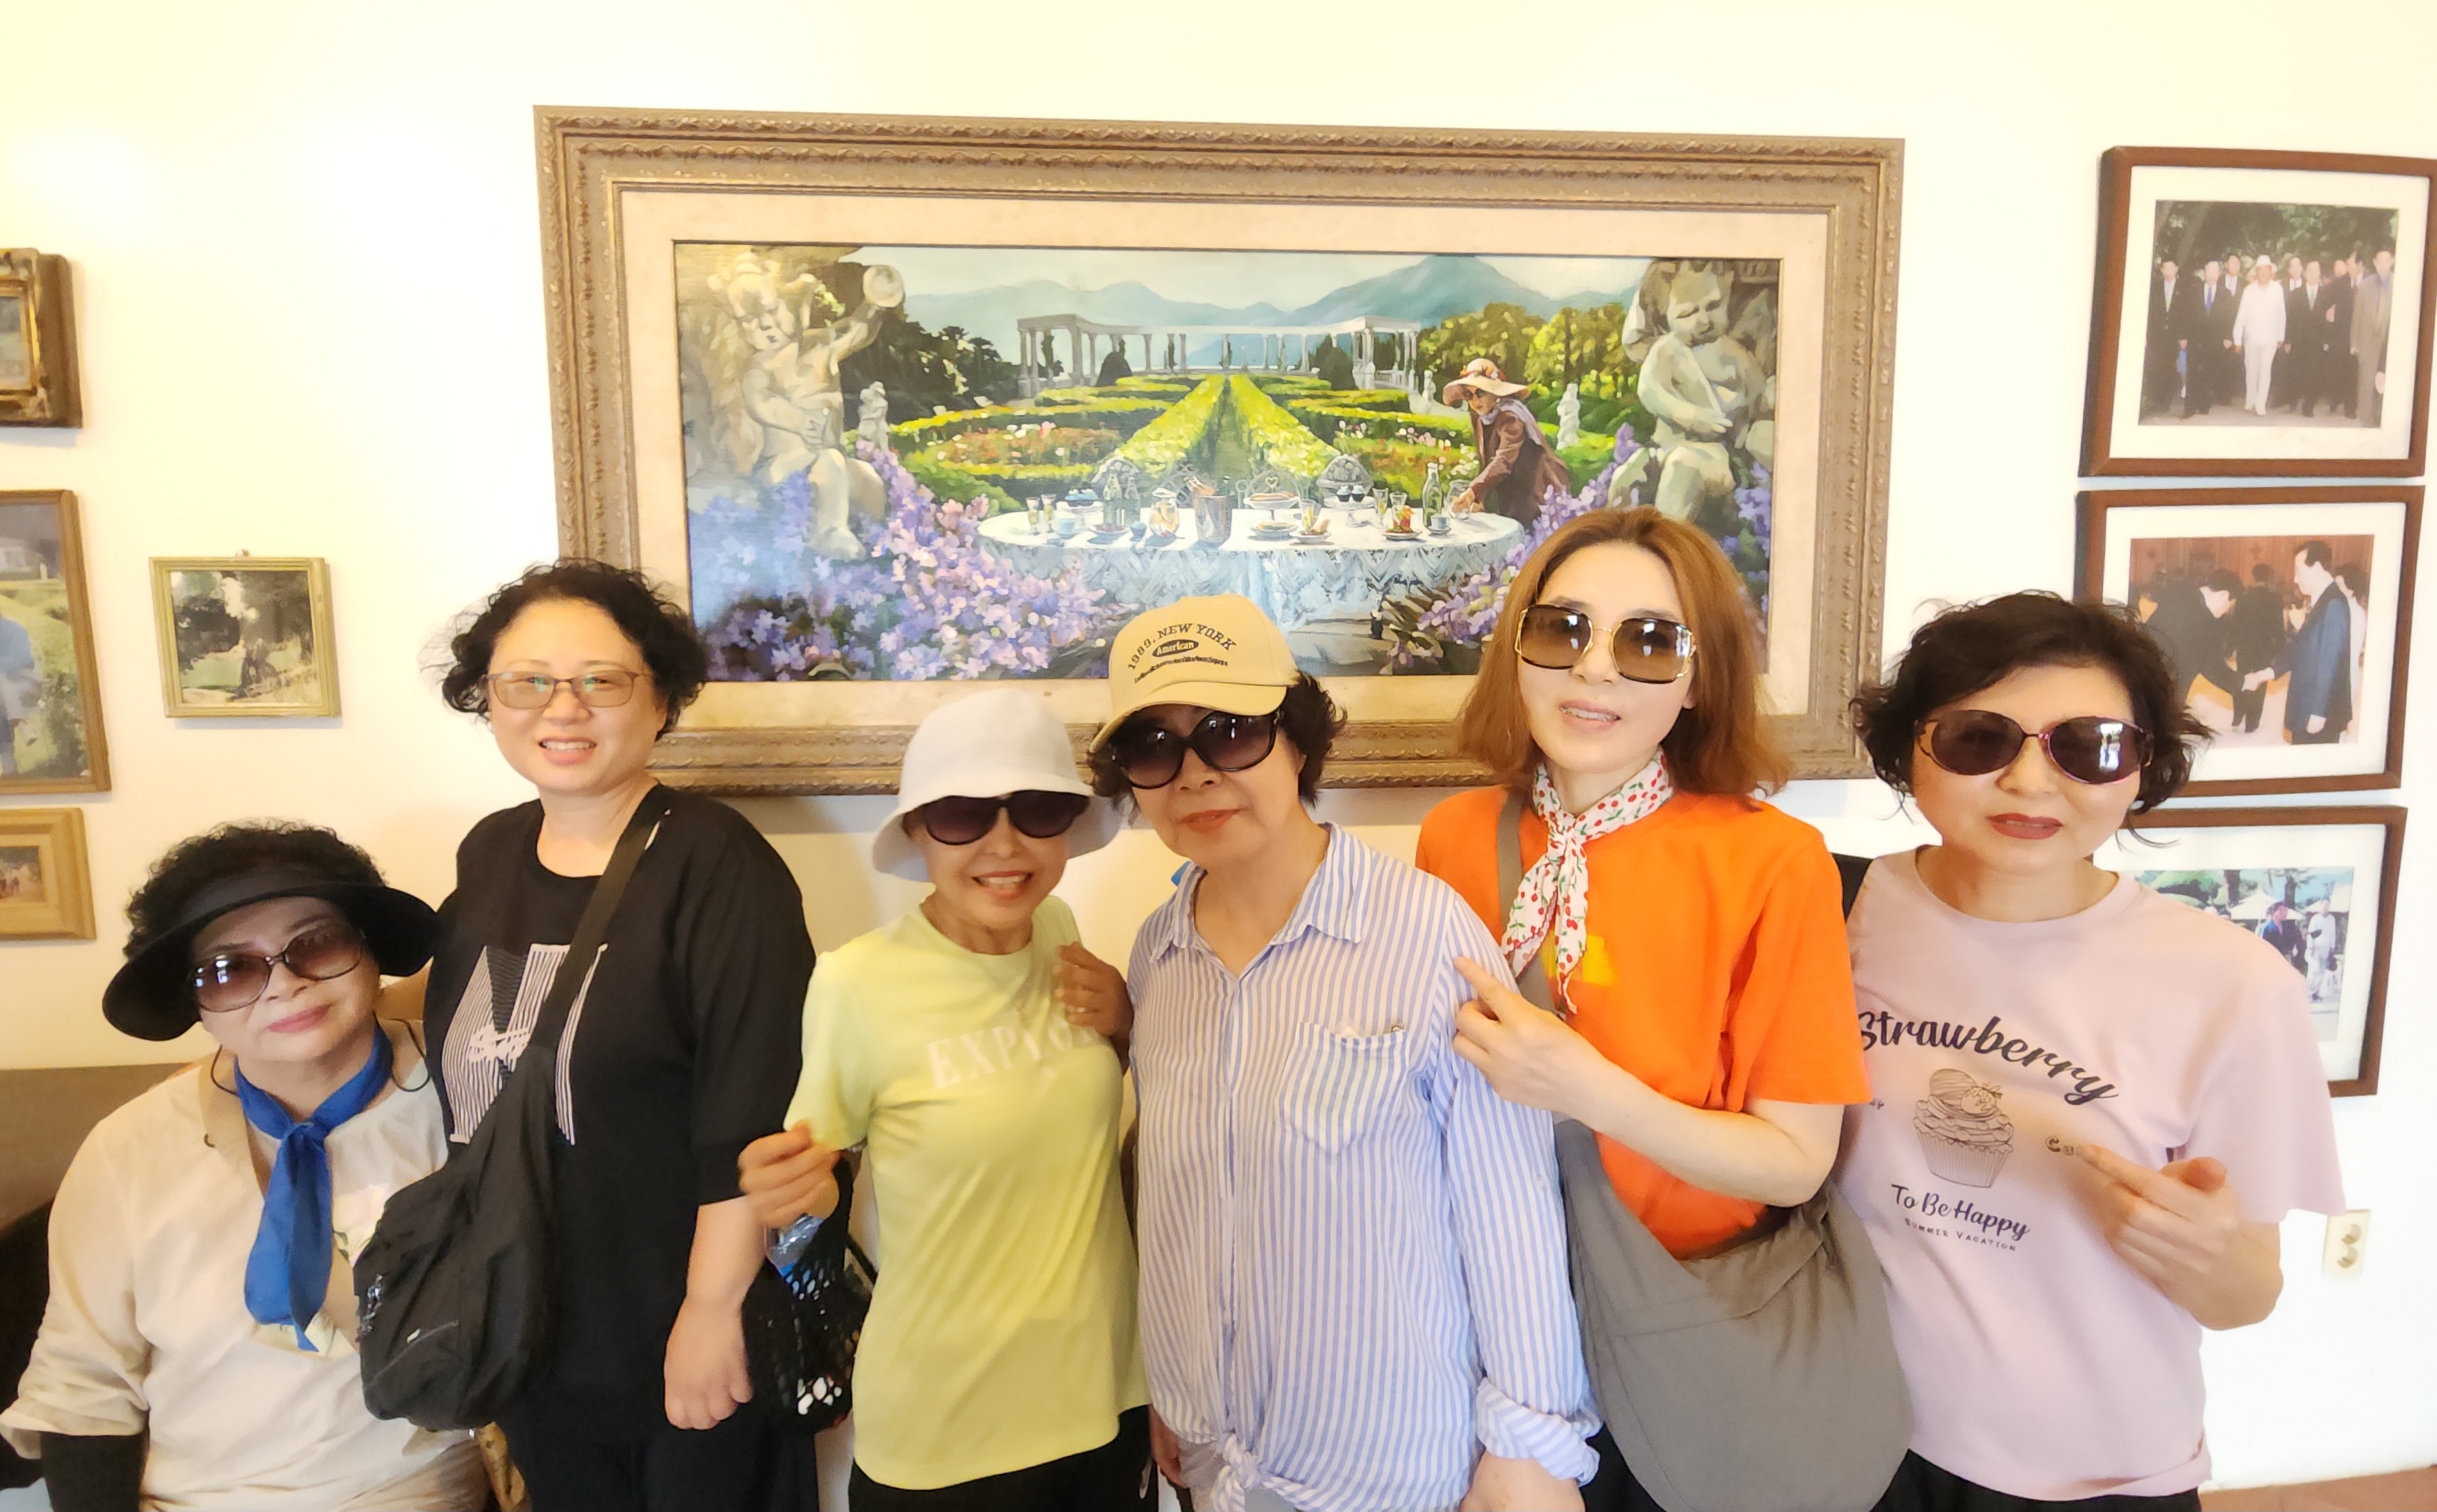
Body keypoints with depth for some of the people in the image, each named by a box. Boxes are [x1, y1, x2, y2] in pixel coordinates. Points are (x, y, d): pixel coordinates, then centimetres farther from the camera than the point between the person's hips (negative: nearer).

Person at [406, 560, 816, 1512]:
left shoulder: (715, 863, -16)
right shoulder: (487, 857, 4)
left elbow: (751, 1119, -20)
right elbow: (467, 1074, 12)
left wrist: (715, 1308, -19)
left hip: (692, 1344, -5)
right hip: (528, 1344, 6)